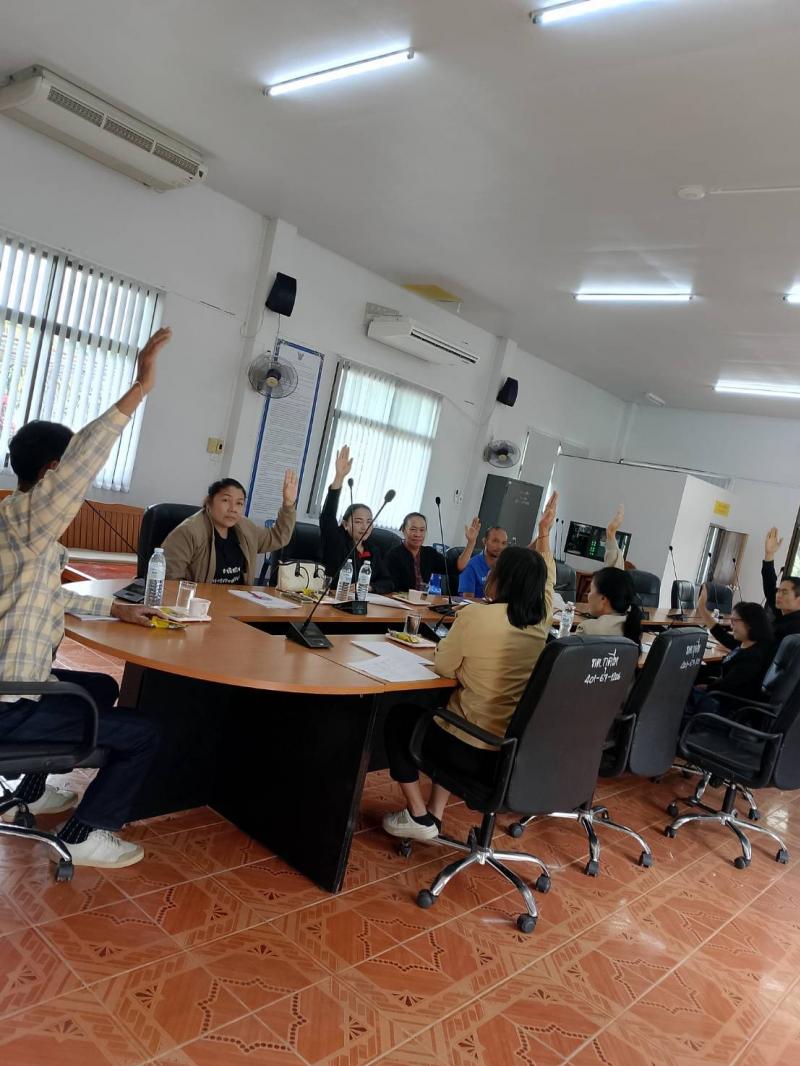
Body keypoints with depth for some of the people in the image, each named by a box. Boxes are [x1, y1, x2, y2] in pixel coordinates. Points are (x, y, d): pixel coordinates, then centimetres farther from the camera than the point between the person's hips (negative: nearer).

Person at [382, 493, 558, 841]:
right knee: (444, 714, 34)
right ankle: (434, 814, 29)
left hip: (473, 751, -6)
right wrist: (544, 533, 27)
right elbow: (546, 578, 21)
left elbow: (443, 666, -6)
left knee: (399, 716, 19)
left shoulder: (475, 615, -17)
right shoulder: (541, 620, 1)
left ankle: (418, 816, 18)